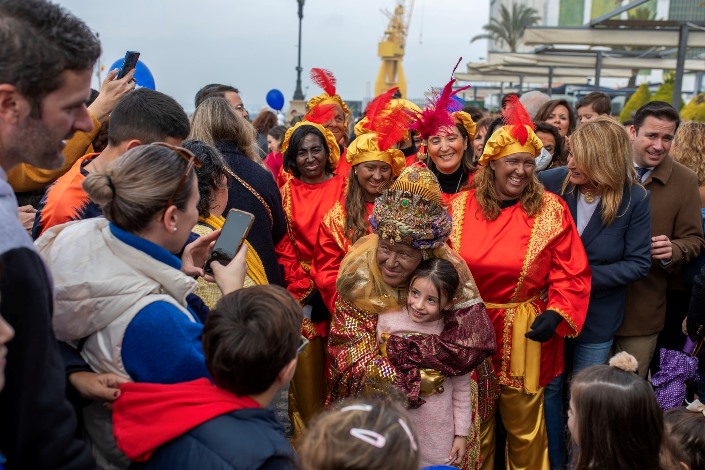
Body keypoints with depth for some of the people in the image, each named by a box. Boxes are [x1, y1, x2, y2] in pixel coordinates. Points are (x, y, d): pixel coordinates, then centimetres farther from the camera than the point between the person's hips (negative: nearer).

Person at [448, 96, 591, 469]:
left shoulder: (551, 210, -5)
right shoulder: (459, 207, 0)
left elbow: (572, 274, -5)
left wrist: (556, 315, -18)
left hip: (525, 334, -1)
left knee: (525, 429, 13)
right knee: (473, 427, 17)